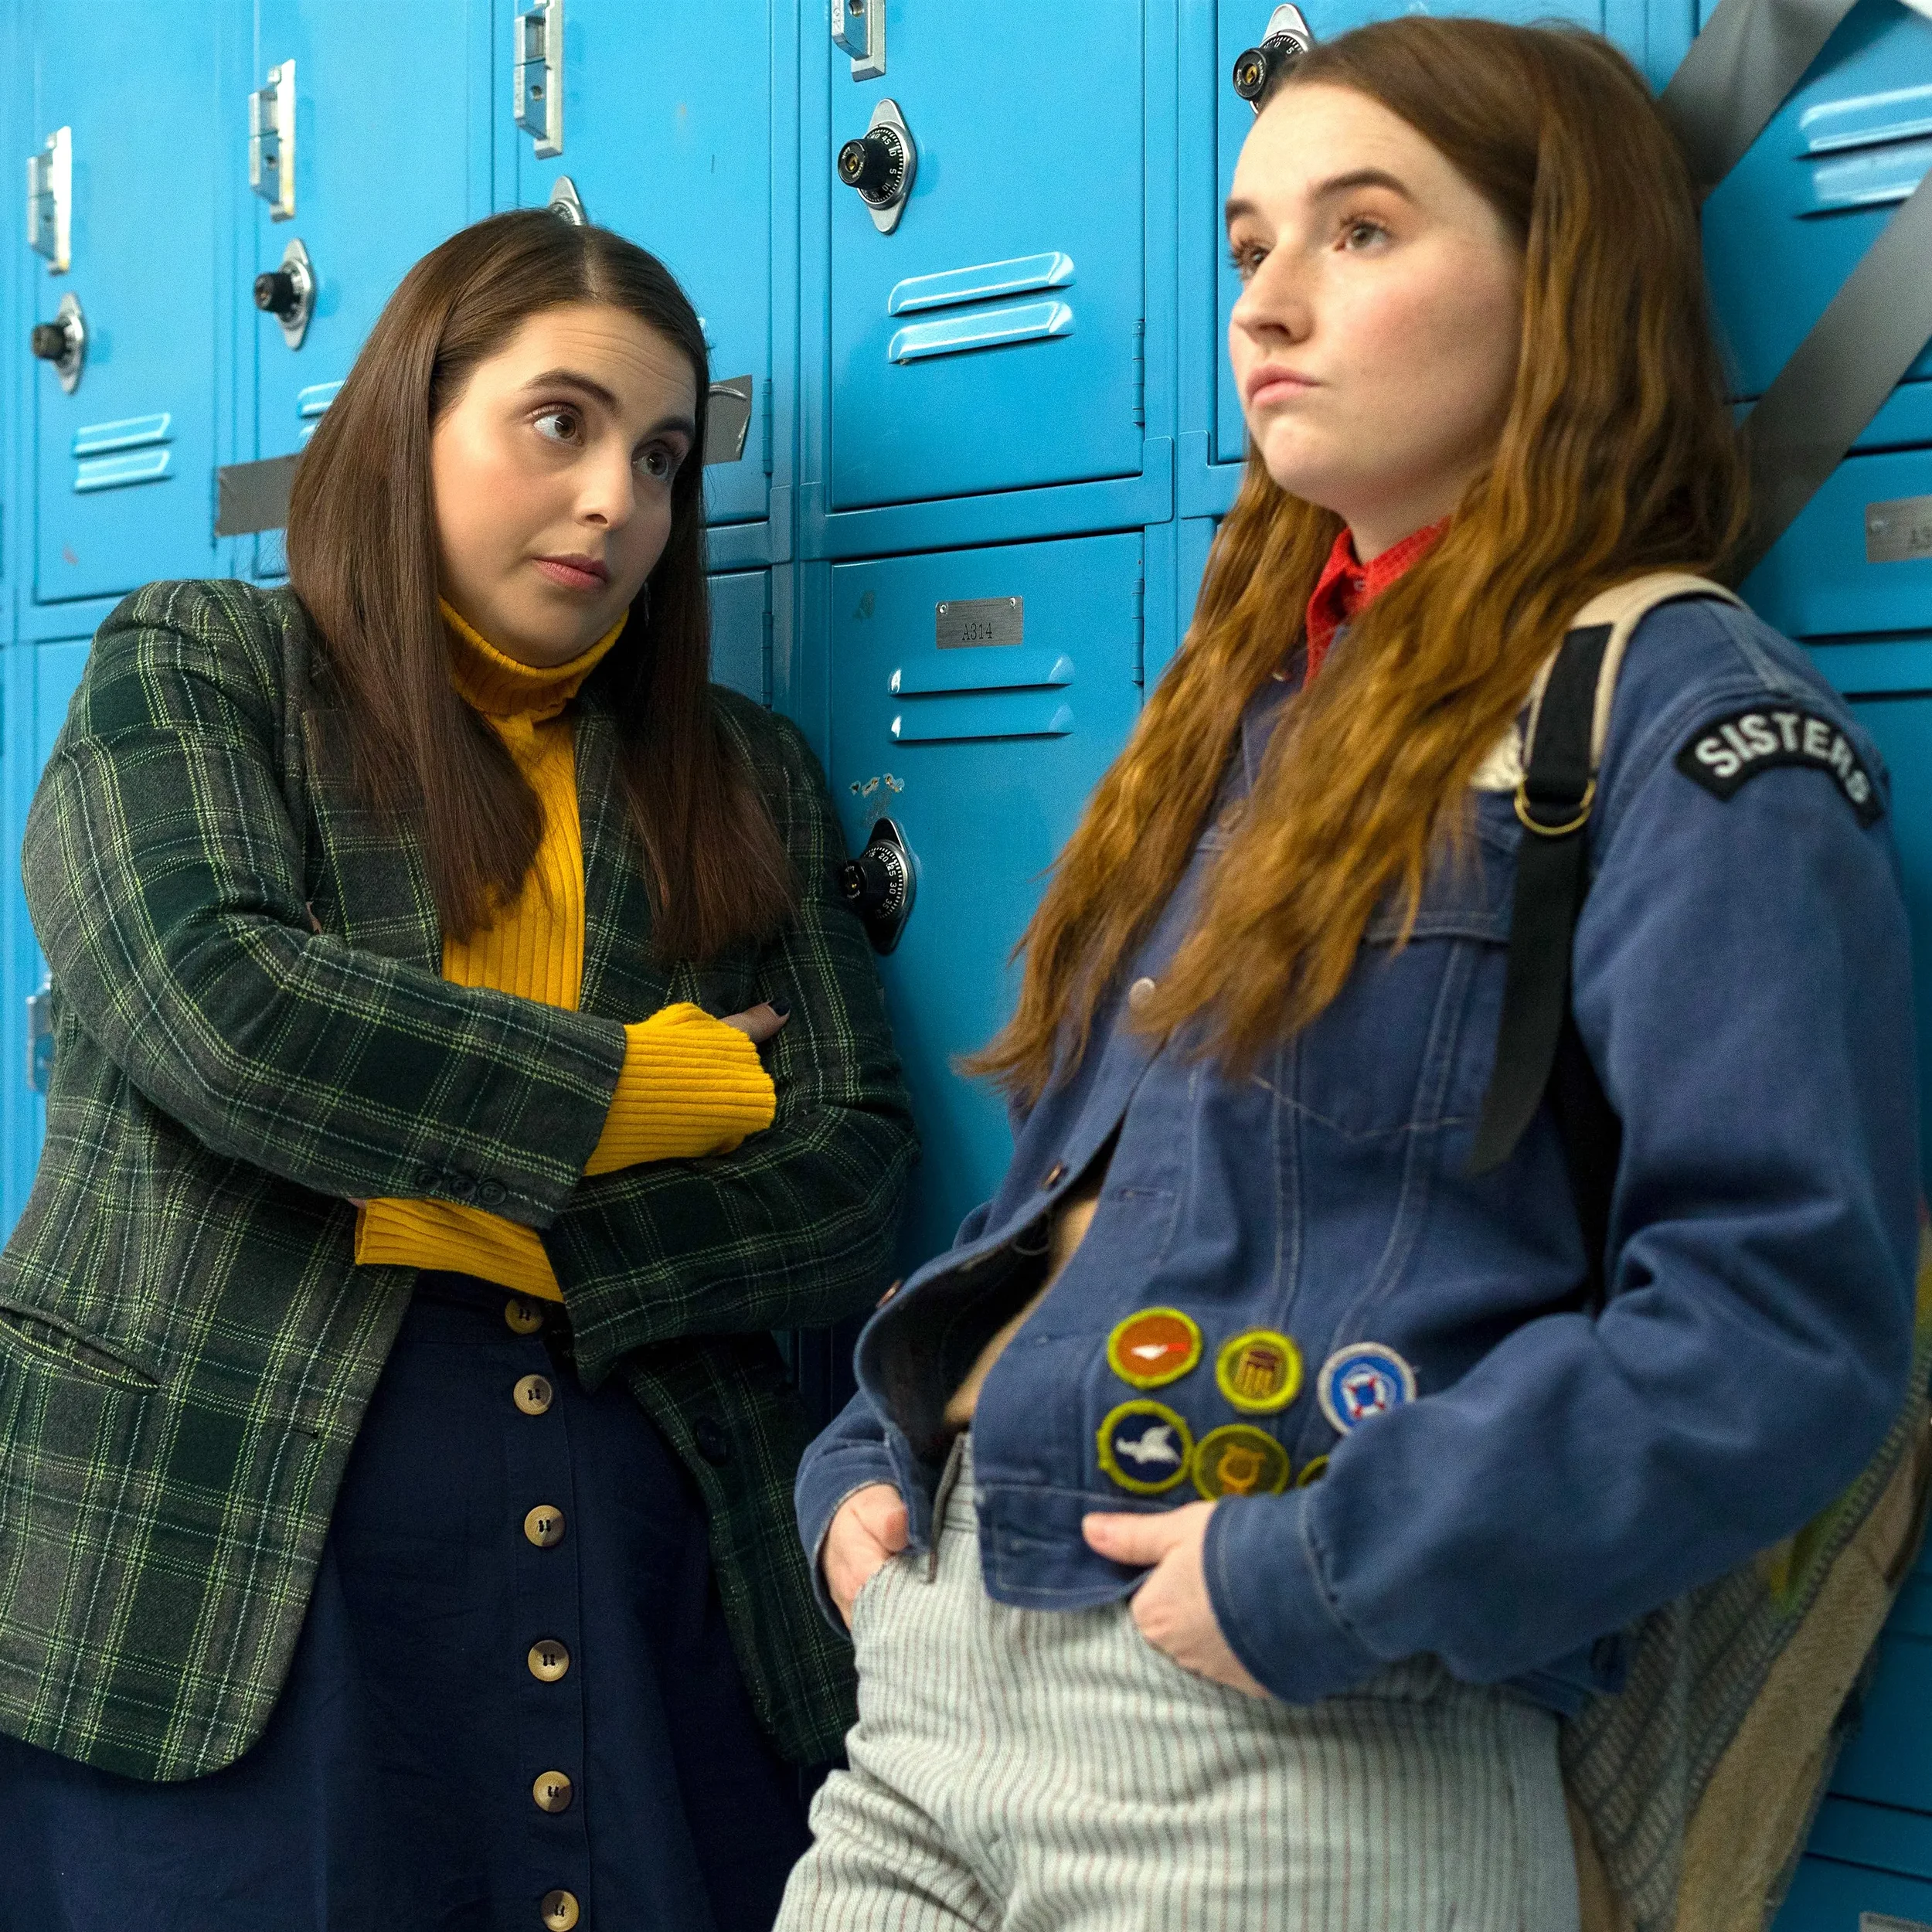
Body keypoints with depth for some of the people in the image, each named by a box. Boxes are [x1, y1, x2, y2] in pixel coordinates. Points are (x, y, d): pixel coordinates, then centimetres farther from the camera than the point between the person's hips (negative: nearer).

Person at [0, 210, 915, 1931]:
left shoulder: (749, 778, 15)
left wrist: (490, 1223, -10)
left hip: (655, 1584, 3)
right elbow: (207, 997, -14)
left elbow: (855, 1173, 5)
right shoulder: (192, 671, 6)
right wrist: (664, 1087, -6)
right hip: (221, 1593, -3)